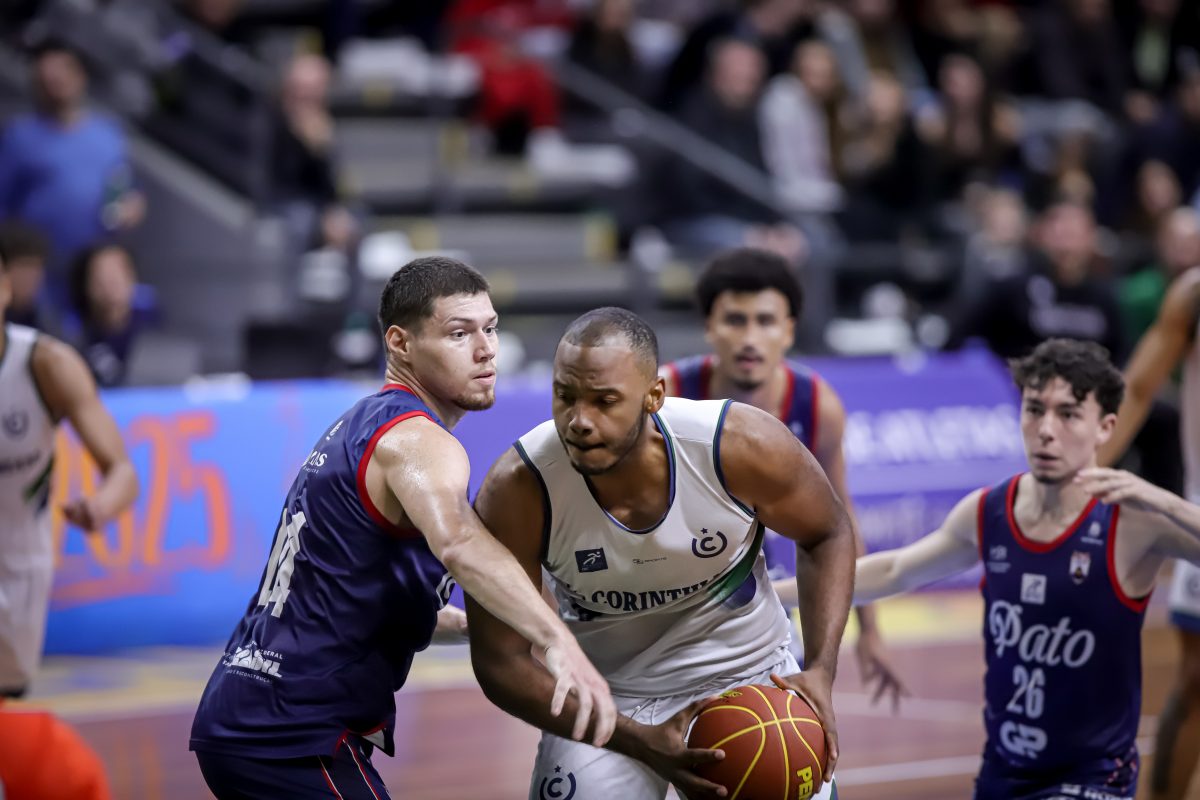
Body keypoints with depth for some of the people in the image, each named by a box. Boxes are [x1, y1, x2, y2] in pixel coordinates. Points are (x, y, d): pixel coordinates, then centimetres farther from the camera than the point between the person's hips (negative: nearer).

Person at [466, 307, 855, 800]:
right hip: (606, 699, -1)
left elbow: (827, 535, -4)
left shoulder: (741, 446, -24)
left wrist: (821, 671, -18)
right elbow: (500, 662, -19)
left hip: (748, 675, 1)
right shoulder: (516, 492, -26)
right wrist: (640, 744, -28)